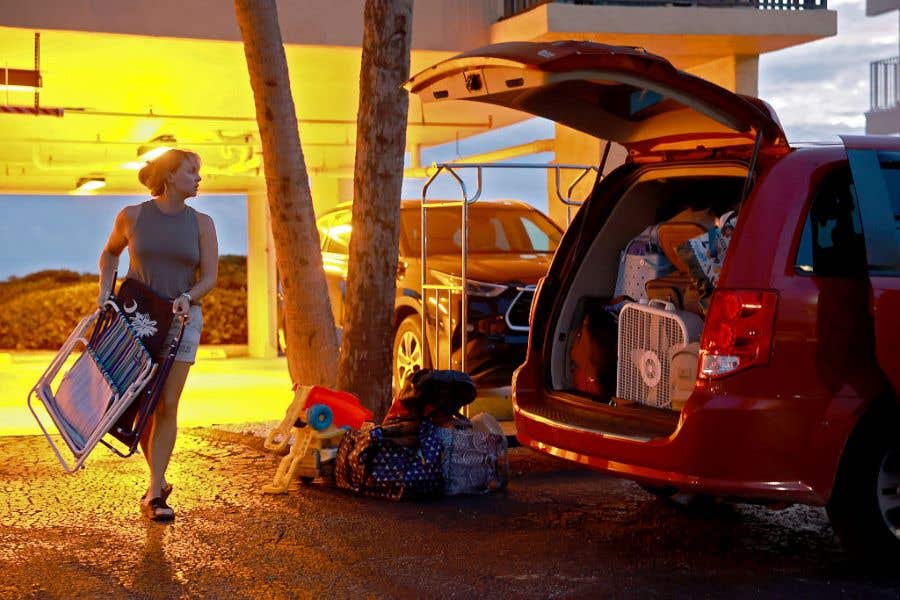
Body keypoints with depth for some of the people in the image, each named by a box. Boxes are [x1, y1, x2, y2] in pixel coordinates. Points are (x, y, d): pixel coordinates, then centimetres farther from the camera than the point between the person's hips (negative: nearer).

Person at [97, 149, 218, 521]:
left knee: (166, 406, -7)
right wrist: (105, 292, 4)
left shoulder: (201, 224, 1)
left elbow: (209, 277, -2)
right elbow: (110, 253, 17)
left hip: (181, 321, 0)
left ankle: (153, 494, -4)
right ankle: (159, 480, 22)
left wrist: (187, 298, -21)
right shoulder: (132, 217, -1)